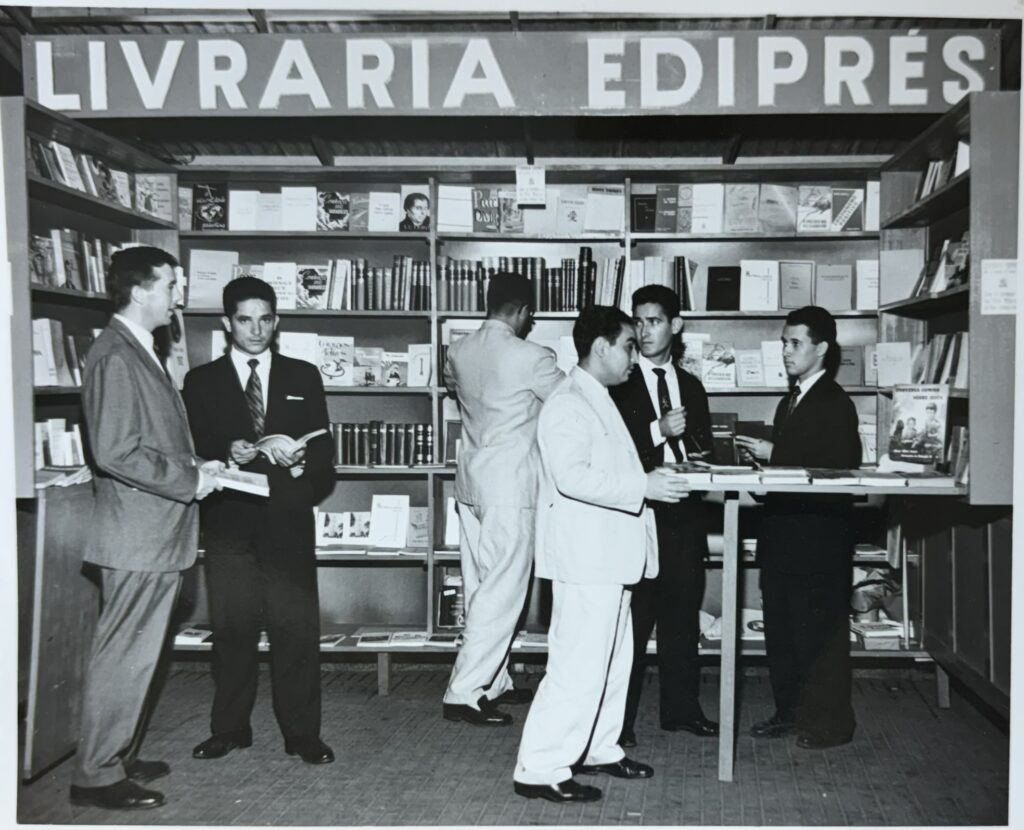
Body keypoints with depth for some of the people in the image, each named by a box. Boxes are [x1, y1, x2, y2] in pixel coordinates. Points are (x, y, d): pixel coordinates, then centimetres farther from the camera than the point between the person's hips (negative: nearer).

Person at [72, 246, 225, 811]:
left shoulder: (141, 352, 16)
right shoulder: (115, 356, -16)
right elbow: (117, 452, -24)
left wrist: (197, 467, 9)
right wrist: (190, 480, -16)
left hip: (160, 532, 10)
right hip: (138, 535, -10)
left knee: (136, 655, 17)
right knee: (123, 655, -2)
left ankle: (120, 758, 28)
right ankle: (96, 776, 8)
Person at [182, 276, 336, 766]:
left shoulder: (303, 377, 11)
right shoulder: (202, 381, 9)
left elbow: (324, 447, 6)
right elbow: (192, 449, 1)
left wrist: (300, 461, -15)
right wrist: (229, 454, -18)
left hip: (288, 521, 0)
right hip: (228, 522, 0)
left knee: (297, 628, -1)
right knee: (232, 629, 5)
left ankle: (302, 734, 8)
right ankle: (229, 729, 20)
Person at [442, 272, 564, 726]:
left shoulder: (458, 352, 4)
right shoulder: (531, 358, -15)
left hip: (470, 483, 8)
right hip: (510, 486, -8)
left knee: (482, 589, 14)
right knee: (503, 591, -3)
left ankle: (494, 683, 24)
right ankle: (464, 693, -4)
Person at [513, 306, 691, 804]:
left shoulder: (598, 403, 18)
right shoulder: (568, 405, -15)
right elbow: (572, 476, -26)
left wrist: (651, 478, 15)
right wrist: (642, 487, -25)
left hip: (609, 556, 11)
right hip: (584, 558, -11)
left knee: (613, 659, 18)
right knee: (578, 665, -9)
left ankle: (598, 748, 31)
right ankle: (540, 769, -2)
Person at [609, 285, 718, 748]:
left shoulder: (691, 388, 16)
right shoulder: (618, 384, -2)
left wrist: (698, 462, -2)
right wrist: (659, 431, -19)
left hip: (683, 515, 5)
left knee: (683, 617, 12)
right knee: (632, 619, -3)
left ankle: (680, 709, 25)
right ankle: (618, 719, 6)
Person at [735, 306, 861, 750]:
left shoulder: (835, 404, -10)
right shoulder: (789, 402, 17)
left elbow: (839, 467, -19)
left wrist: (774, 454, -19)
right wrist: (760, 454, 0)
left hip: (818, 536, -9)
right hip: (782, 533, 9)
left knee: (819, 631, -1)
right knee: (780, 627, 13)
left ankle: (829, 721, 9)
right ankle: (789, 710, 24)